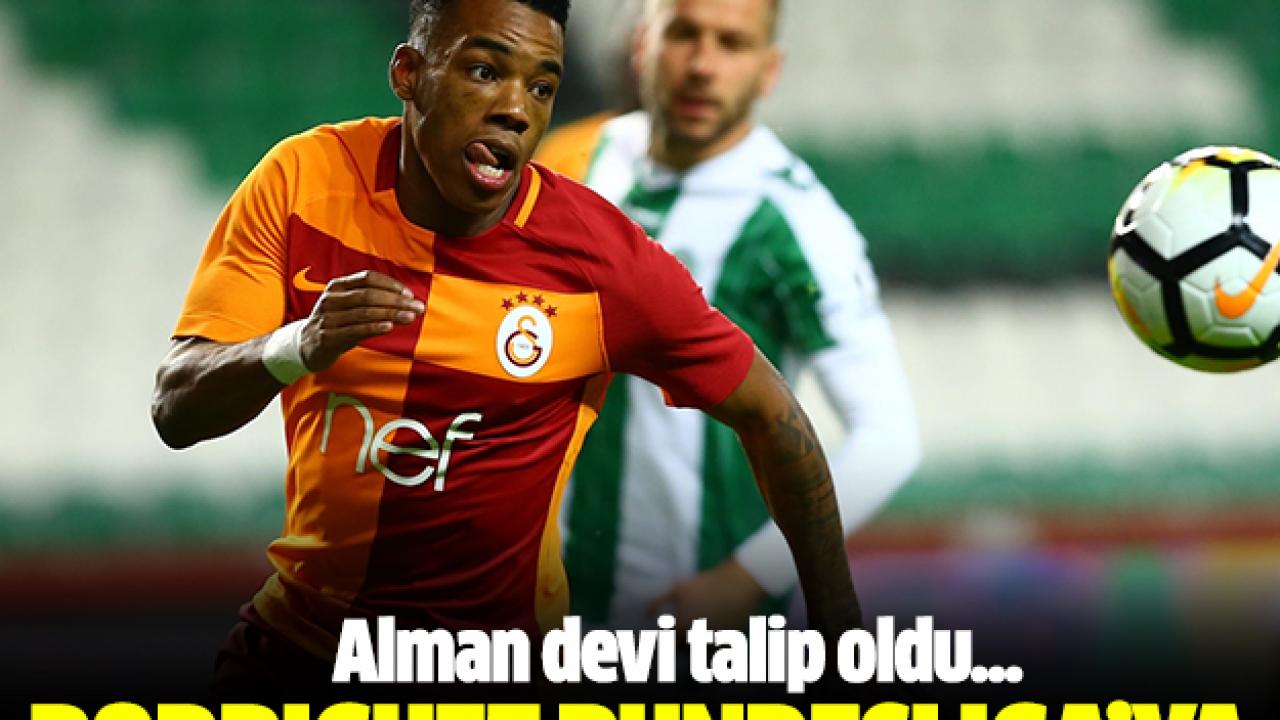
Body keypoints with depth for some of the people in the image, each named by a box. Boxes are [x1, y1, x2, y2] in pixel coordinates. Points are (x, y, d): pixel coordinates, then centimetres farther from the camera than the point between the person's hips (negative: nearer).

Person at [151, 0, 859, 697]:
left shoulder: (604, 256, -16)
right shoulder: (304, 180, -12)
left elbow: (768, 413, -4)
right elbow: (174, 411, -15)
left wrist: (839, 631, -7)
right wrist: (295, 349, -35)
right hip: (292, 637, 2)